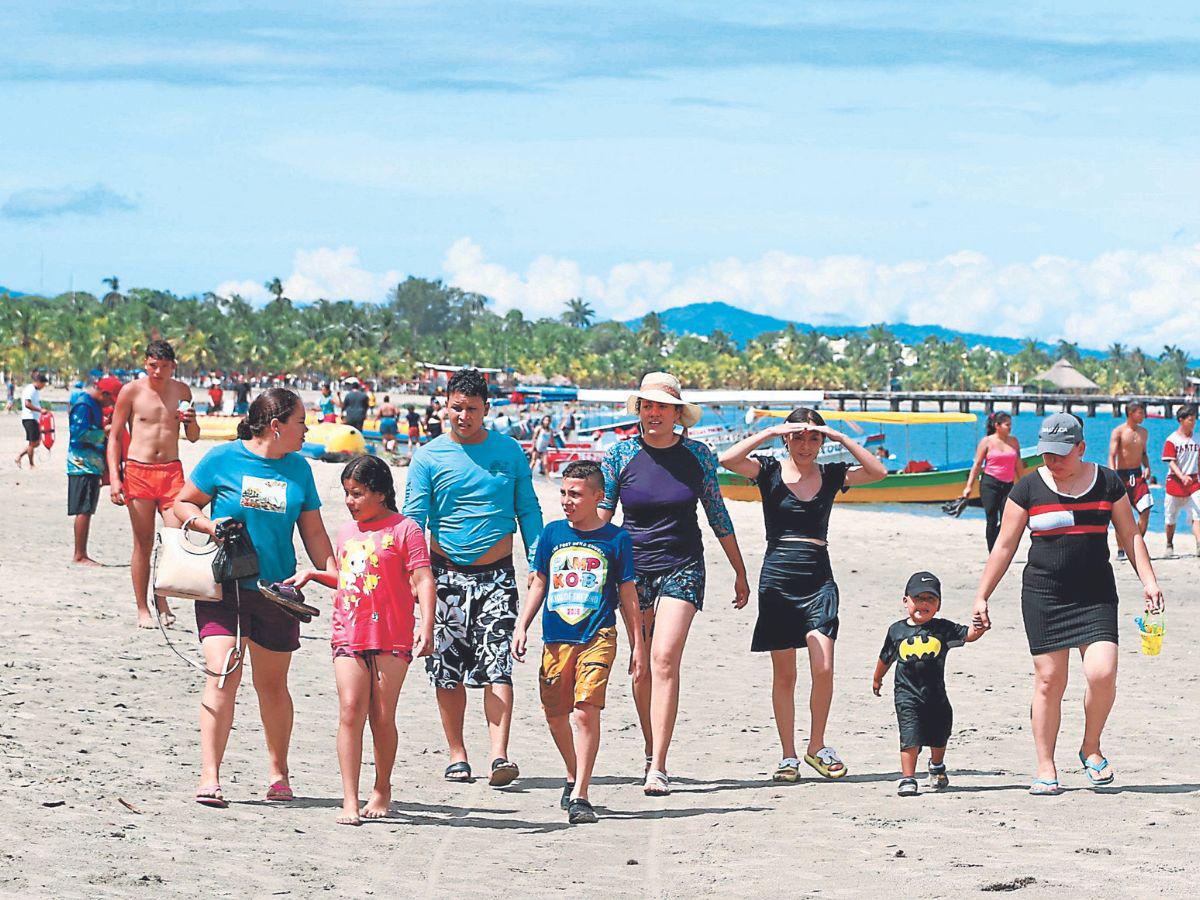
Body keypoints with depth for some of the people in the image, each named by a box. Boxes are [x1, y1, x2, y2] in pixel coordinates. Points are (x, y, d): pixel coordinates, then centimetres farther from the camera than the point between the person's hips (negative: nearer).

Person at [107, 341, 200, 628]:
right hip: (138, 472, -2)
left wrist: (191, 422, -7)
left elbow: (193, 437, 17)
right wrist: (114, 478, -6)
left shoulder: (181, 391, 9)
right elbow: (115, 437, 3)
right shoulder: (131, 391, 0)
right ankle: (142, 610, 9)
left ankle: (162, 597, 11)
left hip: (171, 470, 2)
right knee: (143, 543, 1)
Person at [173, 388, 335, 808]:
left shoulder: (299, 469, 9)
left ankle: (278, 771, 29)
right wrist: (211, 525, -13)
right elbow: (182, 504, 5)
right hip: (223, 587, -3)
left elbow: (314, 533, 13)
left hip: (276, 588, 3)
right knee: (223, 676, -15)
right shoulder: (223, 458, -3)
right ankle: (210, 778, -14)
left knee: (272, 685, 11)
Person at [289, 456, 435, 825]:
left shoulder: (404, 529, -3)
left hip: (392, 640, -4)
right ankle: (349, 802, -9)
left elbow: (422, 580, -9)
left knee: (382, 717, 3)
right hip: (349, 637, 4)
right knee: (351, 711, -7)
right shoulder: (346, 532, 16)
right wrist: (313, 575, 17)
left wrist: (427, 627, -18)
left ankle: (382, 790, 22)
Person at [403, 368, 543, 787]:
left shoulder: (509, 451, 5)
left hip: (496, 576, 0)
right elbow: (414, 518, -1)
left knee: (497, 666, -11)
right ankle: (457, 755, 16)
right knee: (448, 670, 4)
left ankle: (499, 756, -19)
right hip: (447, 575, 0)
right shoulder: (428, 457, 1)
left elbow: (528, 510, 11)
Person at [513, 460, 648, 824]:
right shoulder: (553, 534, 8)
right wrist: (522, 627, 8)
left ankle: (580, 795, -14)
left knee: (586, 710, -16)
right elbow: (539, 583, 17)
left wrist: (637, 645, 6)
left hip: (597, 637, -4)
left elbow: (627, 594, 6)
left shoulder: (615, 538, 1)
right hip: (556, 639, 4)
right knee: (555, 713, 11)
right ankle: (573, 776, 35)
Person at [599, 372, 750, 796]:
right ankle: (650, 751, 23)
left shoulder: (697, 455, 1)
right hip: (633, 567, 1)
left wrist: (740, 573, 15)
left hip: (683, 568, -1)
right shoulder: (621, 454, 0)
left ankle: (657, 767, -19)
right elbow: (600, 514, 3)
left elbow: (718, 517, 11)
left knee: (665, 660, -15)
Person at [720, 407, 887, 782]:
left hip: (819, 579, 1)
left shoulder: (831, 475, 7)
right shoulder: (770, 471, 1)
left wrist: (843, 439, -11)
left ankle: (817, 746, 7)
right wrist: (769, 432, -17)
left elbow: (878, 472, -6)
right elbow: (727, 460, -15)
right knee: (784, 674, 3)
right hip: (778, 578, -1)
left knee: (823, 668, -11)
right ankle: (788, 756, 11)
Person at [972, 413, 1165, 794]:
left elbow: (1130, 535, 12)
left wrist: (1148, 581, 0)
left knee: (1102, 673, -14)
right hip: (1042, 595, 0)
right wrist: (981, 597, 4)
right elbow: (1004, 546, 6)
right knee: (1049, 680, -2)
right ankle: (1046, 768, 8)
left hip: (1096, 595, 1)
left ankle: (1091, 748, 9)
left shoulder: (1107, 483, 5)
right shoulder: (1029, 488, 2)